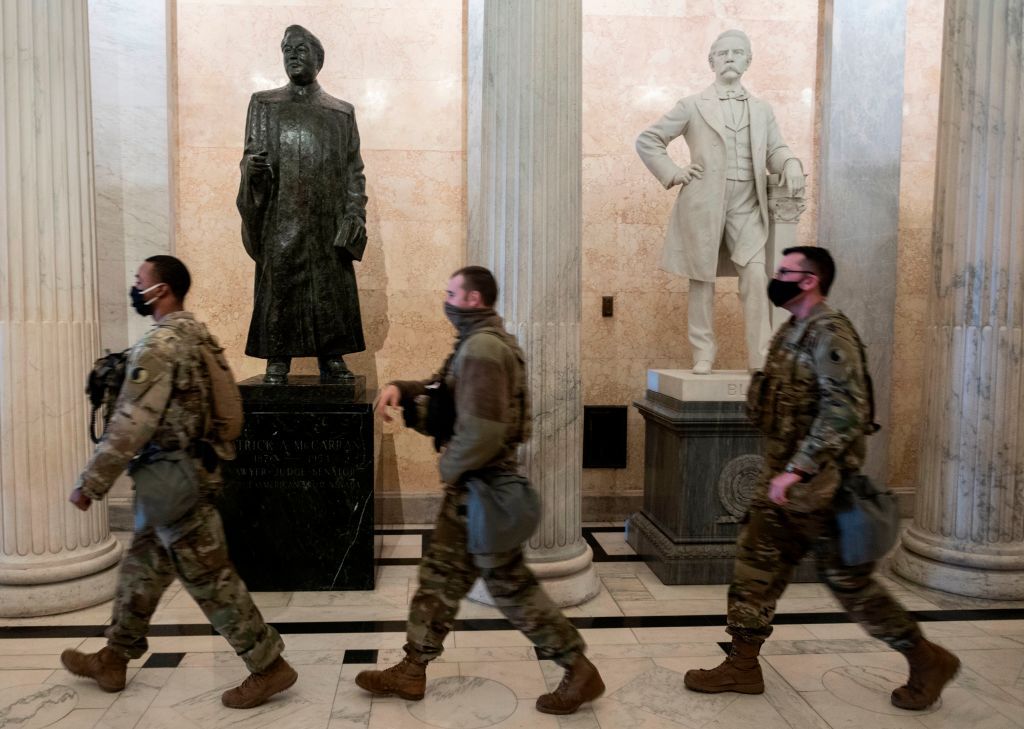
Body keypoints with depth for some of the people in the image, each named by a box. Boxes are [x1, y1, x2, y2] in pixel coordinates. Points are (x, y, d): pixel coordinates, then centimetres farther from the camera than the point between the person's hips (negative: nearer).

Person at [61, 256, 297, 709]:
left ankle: (270, 667, 9)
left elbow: (131, 425, -22)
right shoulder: (196, 334, 9)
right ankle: (112, 660, 37)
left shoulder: (158, 346, -20)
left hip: (171, 481, -10)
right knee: (140, 570, 21)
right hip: (187, 471, 10)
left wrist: (90, 484, -14)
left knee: (210, 580, -1)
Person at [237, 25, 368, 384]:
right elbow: (252, 154, 5)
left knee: (332, 287, 0)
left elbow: (354, 170, 8)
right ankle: (277, 361, 5)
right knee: (278, 286, -2)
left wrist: (353, 216, -3)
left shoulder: (342, 112, 11)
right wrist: (252, 166, -20)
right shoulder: (263, 103, 10)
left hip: (328, 222, 1)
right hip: (280, 220, -1)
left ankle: (332, 359, 8)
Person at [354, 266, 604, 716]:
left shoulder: (483, 348, -22)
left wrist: (448, 467, -13)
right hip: (471, 486, 10)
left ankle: (580, 673, 15)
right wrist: (400, 388, 1)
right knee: (440, 575, 16)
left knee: (511, 586, 1)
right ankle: (411, 672, 28)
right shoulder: (477, 341, 12)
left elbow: (481, 431, -30)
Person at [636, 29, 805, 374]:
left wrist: (791, 165, -8)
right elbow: (647, 140, 9)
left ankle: (761, 357, -6)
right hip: (703, 204, -2)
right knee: (702, 280, 2)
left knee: (755, 275, -11)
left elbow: (775, 150, 15)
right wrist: (673, 173, -1)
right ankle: (703, 356, 11)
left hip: (747, 205, 2)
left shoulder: (762, 110, 17)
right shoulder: (692, 106, 7)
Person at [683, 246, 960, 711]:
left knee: (848, 580, 3)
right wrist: (779, 472, 17)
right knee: (755, 566, 10)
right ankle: (743, 666, 21)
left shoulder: (829, 333, -16)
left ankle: (927, 661, 22)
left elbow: (843, 411, -26)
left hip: (815, 485, -9)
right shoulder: (792, 332, 12)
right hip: (783, 483, 9)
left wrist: (796, 471, -29)